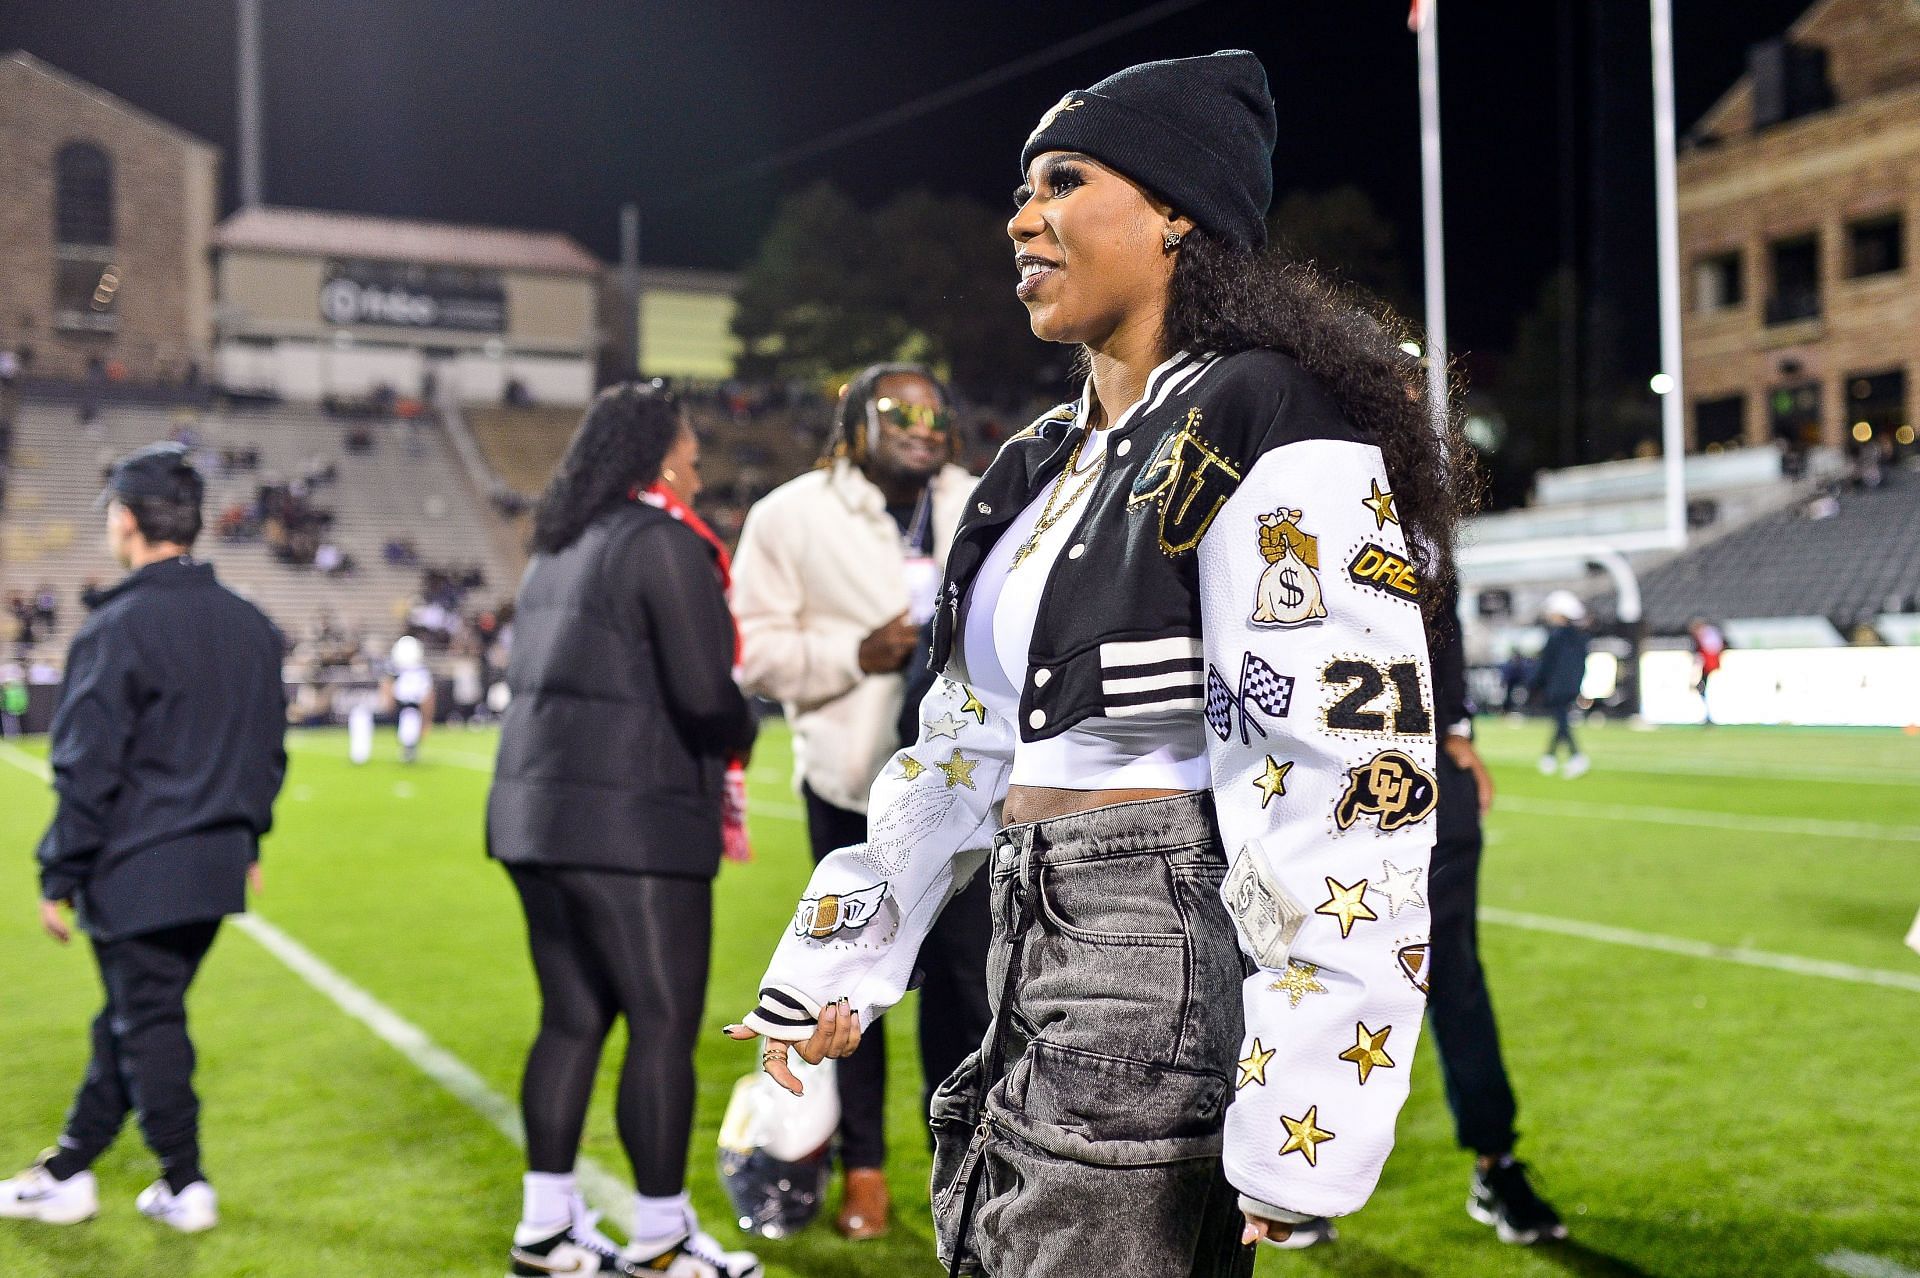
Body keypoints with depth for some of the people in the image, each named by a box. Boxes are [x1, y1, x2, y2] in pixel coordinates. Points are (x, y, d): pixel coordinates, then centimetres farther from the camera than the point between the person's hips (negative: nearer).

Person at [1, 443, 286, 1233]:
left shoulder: (118, 628, -14)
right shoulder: (251, 626, 8)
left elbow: (88, 771, -14)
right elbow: (271, 750, 15)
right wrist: (248, 838, 23)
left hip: (138, 870, -7)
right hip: (217, 867, 7)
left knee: (146, 1024, 4)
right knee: (131, 1019, 16)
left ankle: (185, 1188, 12)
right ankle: (69, 1173, 27)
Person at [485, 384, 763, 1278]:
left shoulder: (557, 551, 18)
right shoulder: (662, 542, -11)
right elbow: (706, 691, -18)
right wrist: (739, 736, 4)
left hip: (539, 814, 9)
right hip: (629, 826, -9)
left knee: (573, 1019, 14)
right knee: (664, 1026, -1)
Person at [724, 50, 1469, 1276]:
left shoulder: (1271, 436, -13)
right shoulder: (1047, 464, 14)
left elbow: (1345, 780, -20)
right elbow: (966, 741, 19)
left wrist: (1301, 1132, -23)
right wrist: (833, 959, 19)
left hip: (1168, 969, -8)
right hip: (1035, 959, 8)